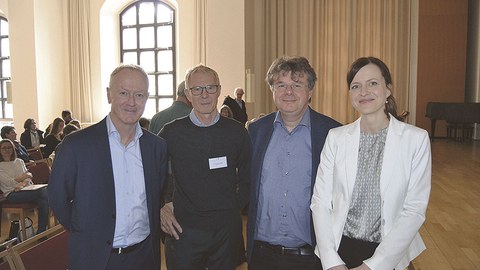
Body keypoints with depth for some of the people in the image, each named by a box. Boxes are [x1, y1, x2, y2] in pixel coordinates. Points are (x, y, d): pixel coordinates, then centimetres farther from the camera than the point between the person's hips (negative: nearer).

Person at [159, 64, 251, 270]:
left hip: (227, 230, 2)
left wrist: (236, 207, 3)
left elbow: (246, 178, 11)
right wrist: (160, 207, -2)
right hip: (184, 231, -1)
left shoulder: (237, 132, 0)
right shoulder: (172, 132, -5)